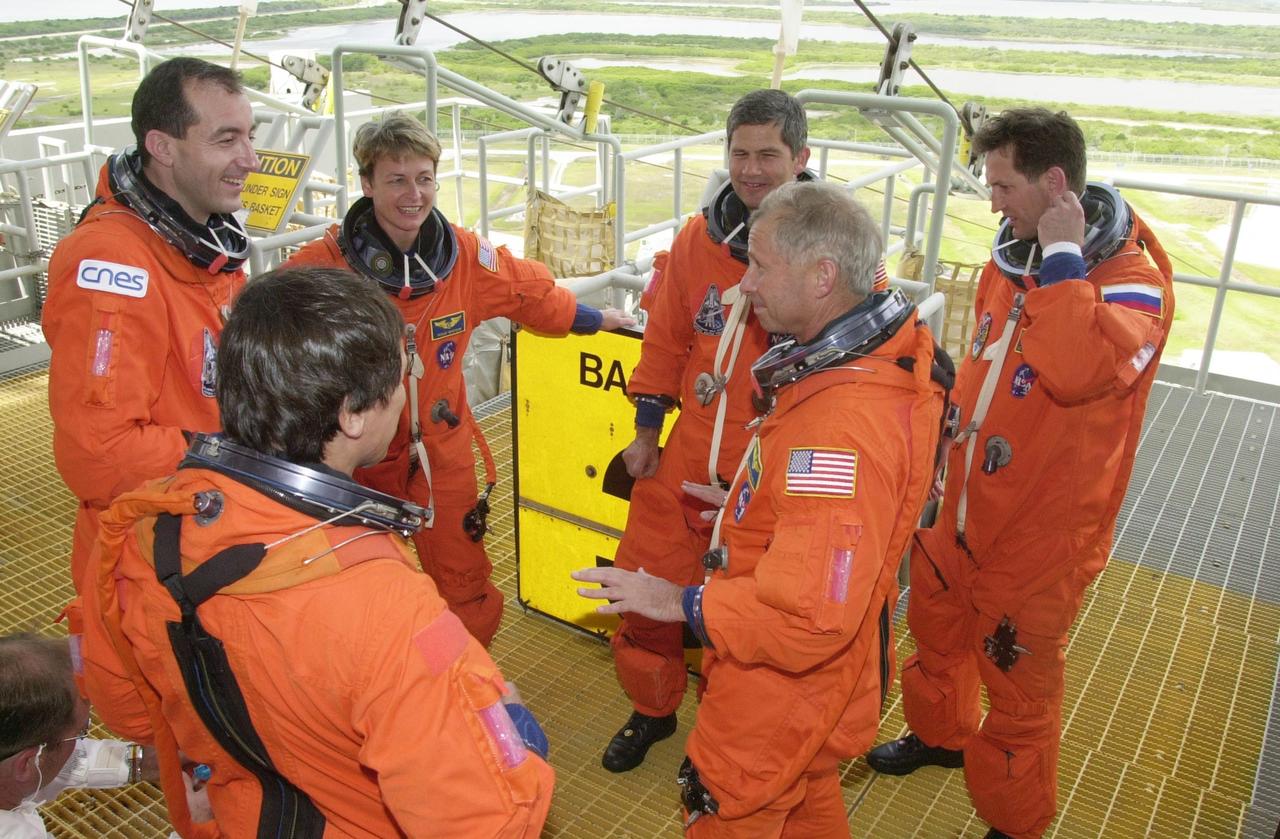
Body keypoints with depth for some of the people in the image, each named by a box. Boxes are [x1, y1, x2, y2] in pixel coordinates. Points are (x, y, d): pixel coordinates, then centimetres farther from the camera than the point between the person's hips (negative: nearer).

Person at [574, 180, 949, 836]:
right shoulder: (884, 354, -5)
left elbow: (811, 617, -37)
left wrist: (683, 602, -25)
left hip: (781, 700, -9)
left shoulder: (844, 422, -37)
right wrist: (749, 514, 11)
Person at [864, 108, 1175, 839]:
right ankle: (941, 735, 54)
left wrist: (1062, 256, -31)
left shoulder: (1132, 278, -21)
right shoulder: (1014, 256, 3)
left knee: (1018, 681, 8)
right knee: (936, 624, 25)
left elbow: (1077, 368, -42)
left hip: (1044, 530, -7)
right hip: (968, 504, 8)